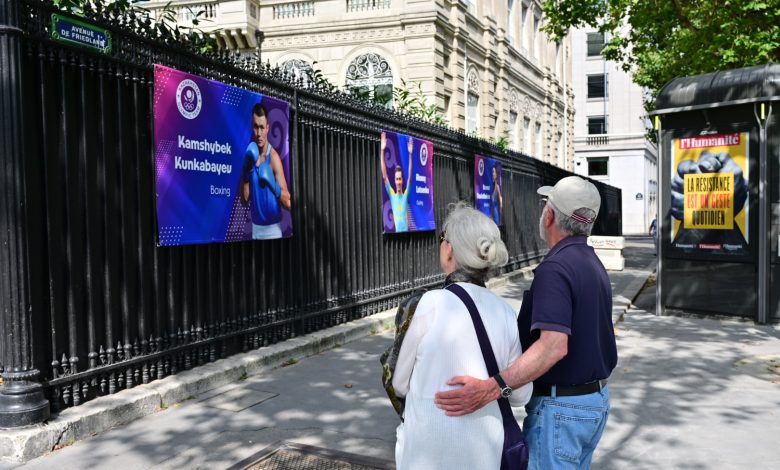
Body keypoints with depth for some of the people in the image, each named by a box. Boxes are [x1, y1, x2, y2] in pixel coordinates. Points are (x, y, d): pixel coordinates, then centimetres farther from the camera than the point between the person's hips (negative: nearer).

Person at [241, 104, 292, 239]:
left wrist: (273, 185, -34)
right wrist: (245, 172, -12)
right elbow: (245, 200, 0)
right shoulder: (250, 155, 3)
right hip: (255, 227, 5)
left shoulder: (273, 157, -13)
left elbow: (288, 203, -17)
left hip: (272, 228, -5)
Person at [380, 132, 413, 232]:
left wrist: (410, 154, -19)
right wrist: (382, 151, -11)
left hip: (406, 230, 0)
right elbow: (384, 176, -3)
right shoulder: (392, 195, 4)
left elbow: (410, 177, -9)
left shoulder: (406, 195, 3)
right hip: (396, 231, 0)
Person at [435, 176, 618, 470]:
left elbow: (553, 346, -34)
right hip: (597, 399, 10)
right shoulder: (594, 265, 9)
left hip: (560, 408, -10)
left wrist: (491, 388, -41)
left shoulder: (555, 268, -22)